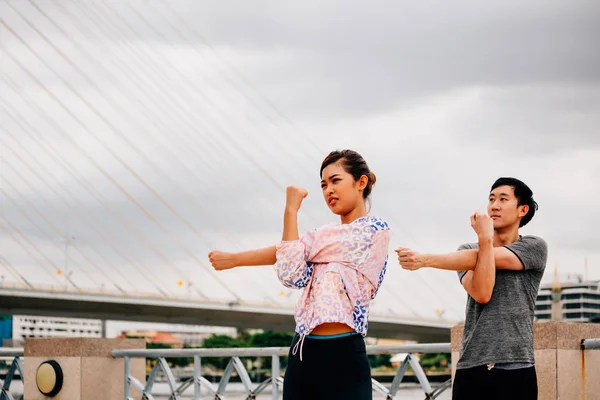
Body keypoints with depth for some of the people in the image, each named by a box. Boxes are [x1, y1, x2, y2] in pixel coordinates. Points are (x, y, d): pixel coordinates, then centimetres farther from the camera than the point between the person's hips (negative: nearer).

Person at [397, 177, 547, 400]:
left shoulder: (535, 247, 4)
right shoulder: (467, 250, 13)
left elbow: (479, 258, -10)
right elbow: (481, 294, -8)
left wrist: (425, 260, -14)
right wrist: (485, 239, -14)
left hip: (516, 369, -2)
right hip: (470, 368, 3)